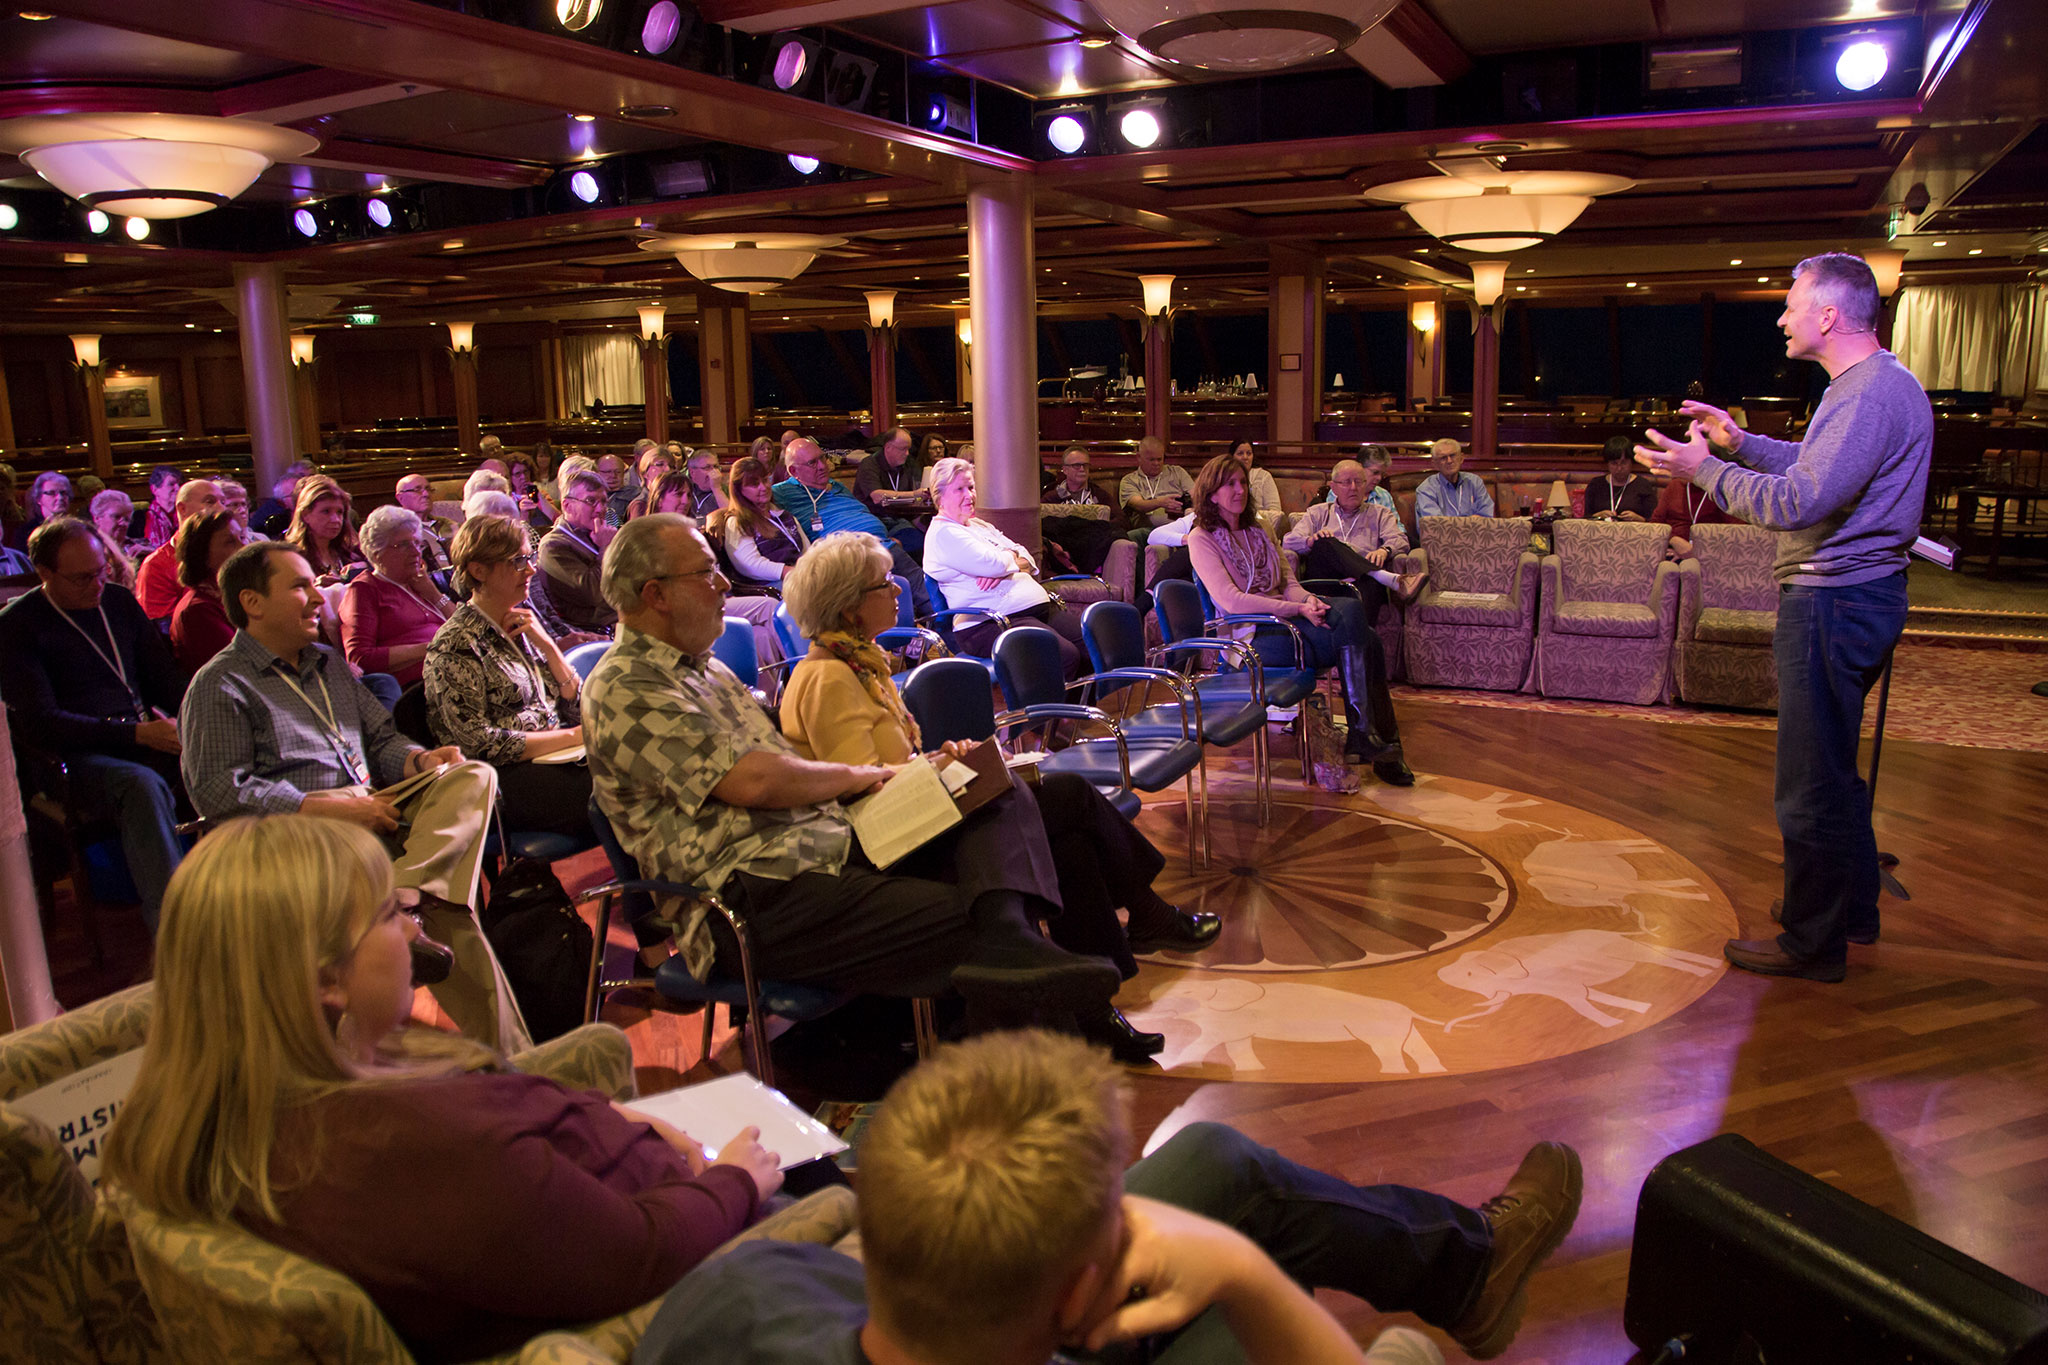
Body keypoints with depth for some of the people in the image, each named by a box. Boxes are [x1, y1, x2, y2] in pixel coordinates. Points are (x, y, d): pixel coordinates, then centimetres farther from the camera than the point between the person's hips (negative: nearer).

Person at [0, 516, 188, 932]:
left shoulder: (119, 602, 19)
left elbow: (165, 677, 21)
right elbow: (38, 723, -7)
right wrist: (139, 733, -17)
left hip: (148, 738, 5)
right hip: (77, 757, -5)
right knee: (143, 785, -39)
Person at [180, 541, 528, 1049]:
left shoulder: (328, 665, 28)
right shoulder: (219, 686, 2)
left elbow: (381, 738, 26)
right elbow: (218, 792, -10)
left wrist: (420, 760, 0)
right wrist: (327, 807, -18)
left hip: (375, 809, 7)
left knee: (473, 776, -23)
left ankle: (406, 895, -43)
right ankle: (503, 1050, -29)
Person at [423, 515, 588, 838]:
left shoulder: (521, 626, 15)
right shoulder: (456, 645, -7)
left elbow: (576, 703, 14)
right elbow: (479, 744, -13)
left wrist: (546, 644, 0)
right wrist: (573, 736, -12)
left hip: (555, 761, 7)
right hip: (507, 780, -7)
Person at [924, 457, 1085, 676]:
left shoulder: (979, 526, 25)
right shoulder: (942, 533, -4)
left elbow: (1027, 559, 20)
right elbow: (993, 565, -15)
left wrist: (1000, 567, -4)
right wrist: (1011, 557, 9)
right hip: (989, 625, -9)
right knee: (1065, 656, -31)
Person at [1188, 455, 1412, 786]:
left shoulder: (1259, 532, 22)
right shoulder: (1202, 540, -2)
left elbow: (1288, 582, 17)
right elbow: (1231, 601, -14)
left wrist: (1308, 599, -8)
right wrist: (1298, 609, -18)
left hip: (1285, 622, 7)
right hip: (1252, 638, -7)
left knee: (1367, 638, -23)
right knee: (1352, 613, -26)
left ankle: (1366, 737, -19)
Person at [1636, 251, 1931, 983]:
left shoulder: (1868, 394, -21)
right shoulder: (1882, 383, 14)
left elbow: (1796, 501, -27)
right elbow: (1818, 466, 23)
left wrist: (1704, 470, -16)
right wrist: (1740, 444, 17)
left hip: (1834, 605, -11)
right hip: (1859, 594, 11)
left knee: (1812, 783, -2)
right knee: (1833, 767, 22)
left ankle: (1813, 943, 9)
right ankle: (1853, 909, 36)